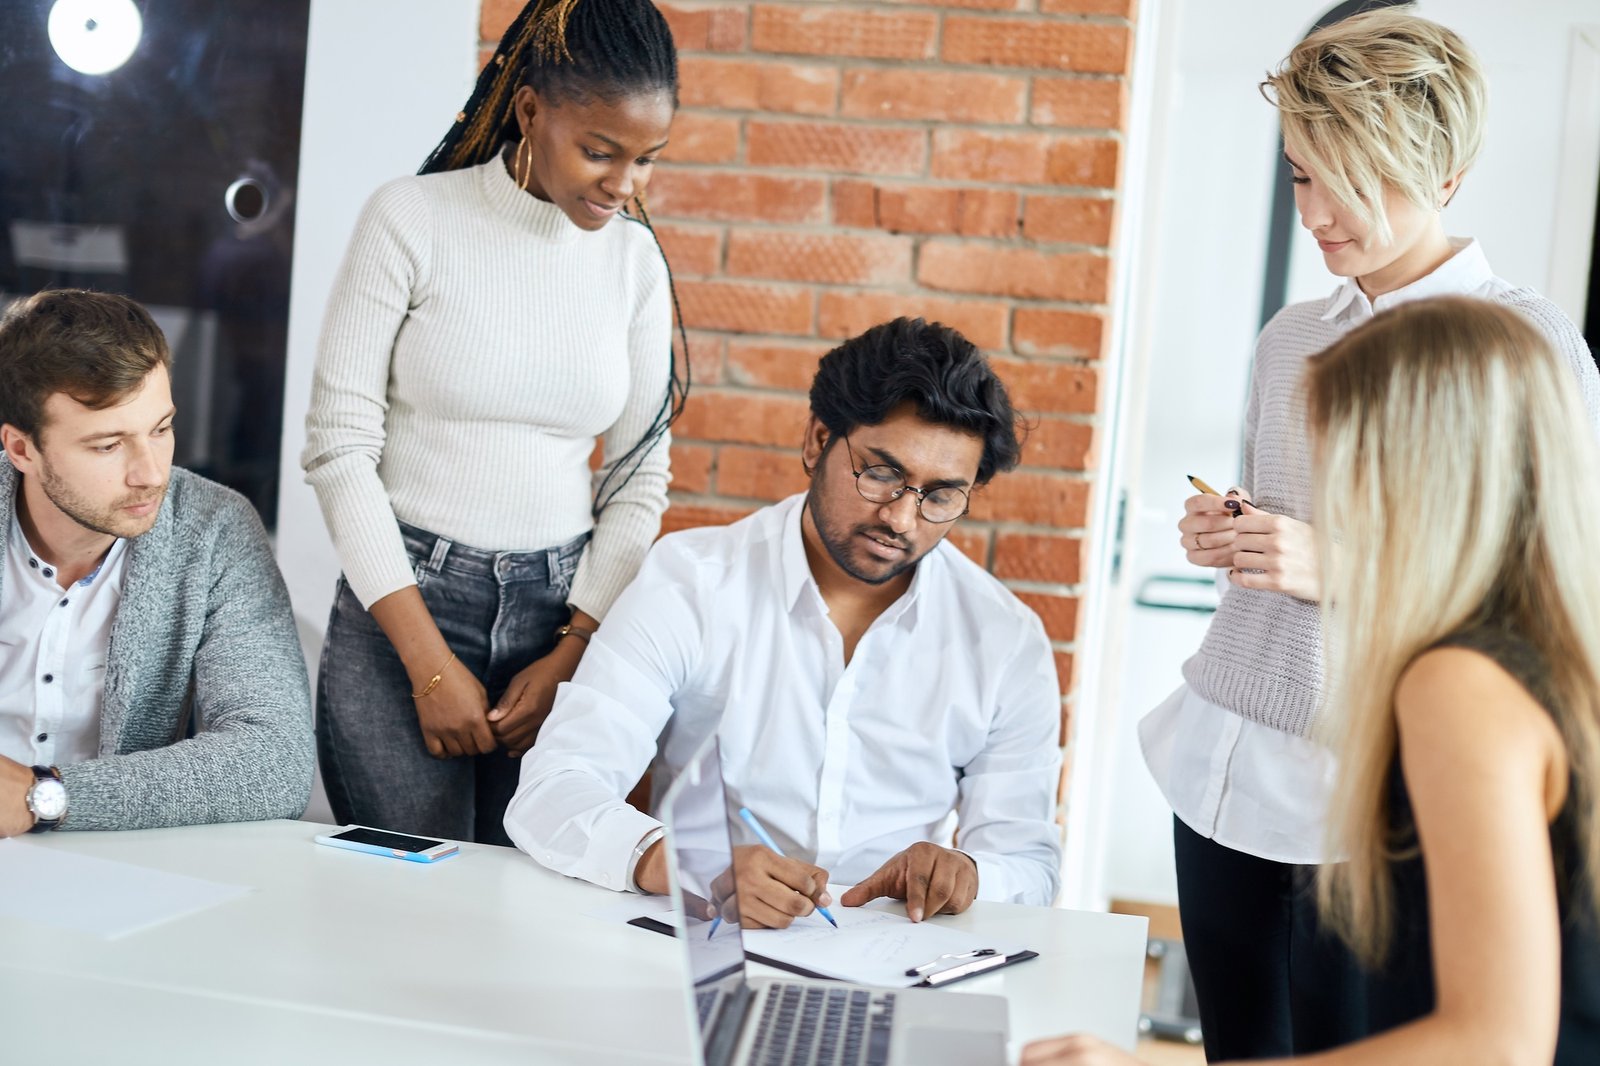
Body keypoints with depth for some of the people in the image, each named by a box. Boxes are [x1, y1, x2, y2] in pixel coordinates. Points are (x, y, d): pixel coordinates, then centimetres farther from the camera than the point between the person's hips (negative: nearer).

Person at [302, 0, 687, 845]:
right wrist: (430, 662, -11)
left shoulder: (633, 257, 5)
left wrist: (572, 655, -3)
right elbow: (339, 446, -7)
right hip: (401, 599, -3)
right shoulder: (410, 221, -6)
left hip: (561, 611, 3)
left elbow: (641, 475, 8)